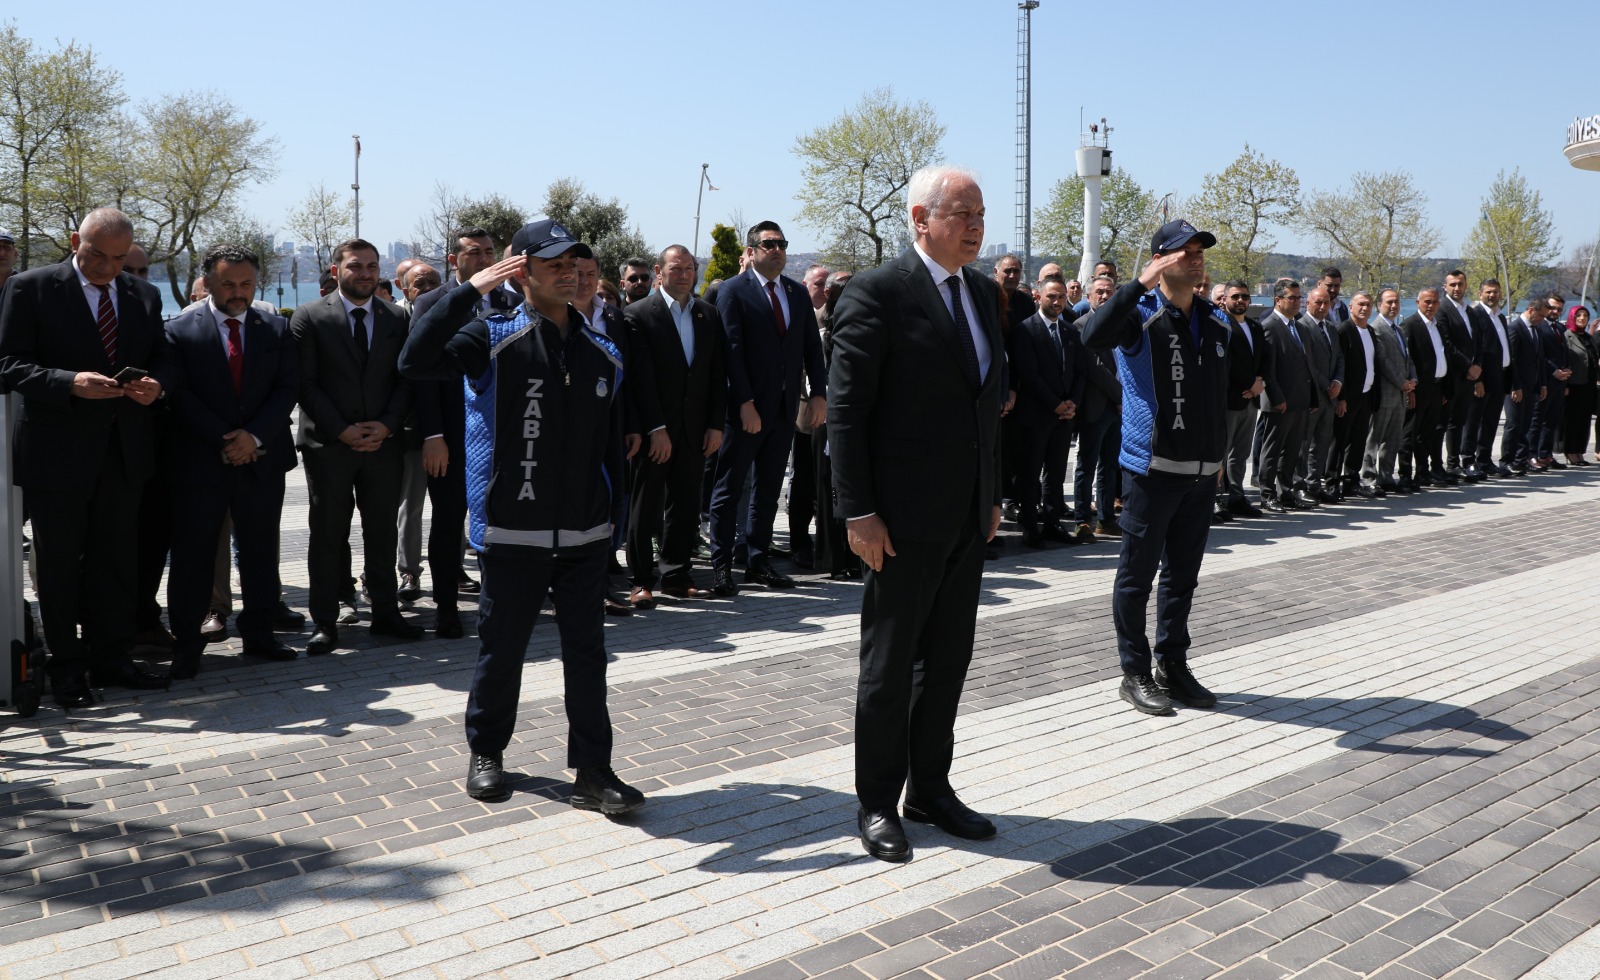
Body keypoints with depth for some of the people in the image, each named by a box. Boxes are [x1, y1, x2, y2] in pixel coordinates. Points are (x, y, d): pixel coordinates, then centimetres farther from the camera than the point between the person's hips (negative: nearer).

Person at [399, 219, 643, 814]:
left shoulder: (602, 353, 7)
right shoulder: (494, 339, -5)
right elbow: (416, 361, -22)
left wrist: (612, 512, 10)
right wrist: (469, 291, -21)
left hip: (585, 535, 3)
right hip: (513, 534, -3)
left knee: (587, 652, 5)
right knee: (502, 648, 11)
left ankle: (592, 771, 14)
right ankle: (486, 752, 32)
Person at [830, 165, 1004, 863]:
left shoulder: (983, 293, 12)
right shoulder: (876, 294, -11)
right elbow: (845, 410, -14)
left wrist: (993, 493, 15)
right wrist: (858, 512, -17)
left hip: (967, 516, 7)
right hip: (905, 516, -7)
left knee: (948, 659, 15)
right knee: (889, 663, 5)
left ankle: (930, 788, 30)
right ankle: (877, 804, 20)